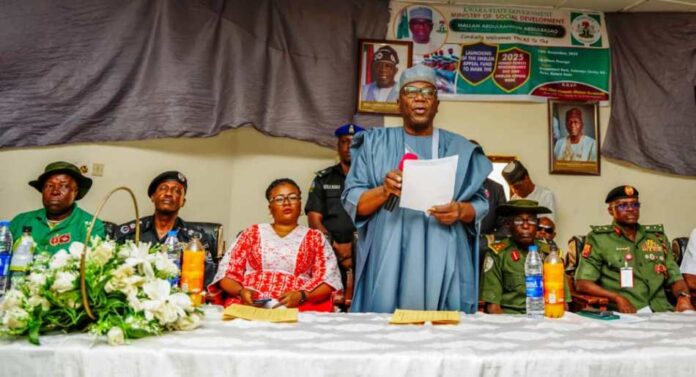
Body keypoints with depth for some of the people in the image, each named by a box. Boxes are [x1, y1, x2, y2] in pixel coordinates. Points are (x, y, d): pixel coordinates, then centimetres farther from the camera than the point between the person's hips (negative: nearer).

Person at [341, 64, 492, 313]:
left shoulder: (460, 148, 12)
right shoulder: (375, 144, 8)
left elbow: (481, 204, 11)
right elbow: (352, 202, 3)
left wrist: (460, 211, -12)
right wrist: (384, 191, -17)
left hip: (442, 263, 1)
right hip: (389, 260, -1)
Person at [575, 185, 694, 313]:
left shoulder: (658, 236, 19)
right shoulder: (598, 238, 4)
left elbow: (675, 278, 19)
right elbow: (582, 283, -2)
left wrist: (684, 297, -3)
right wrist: (617, 298, -15)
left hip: (661, 310, 5)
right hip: (624, 313, -4)